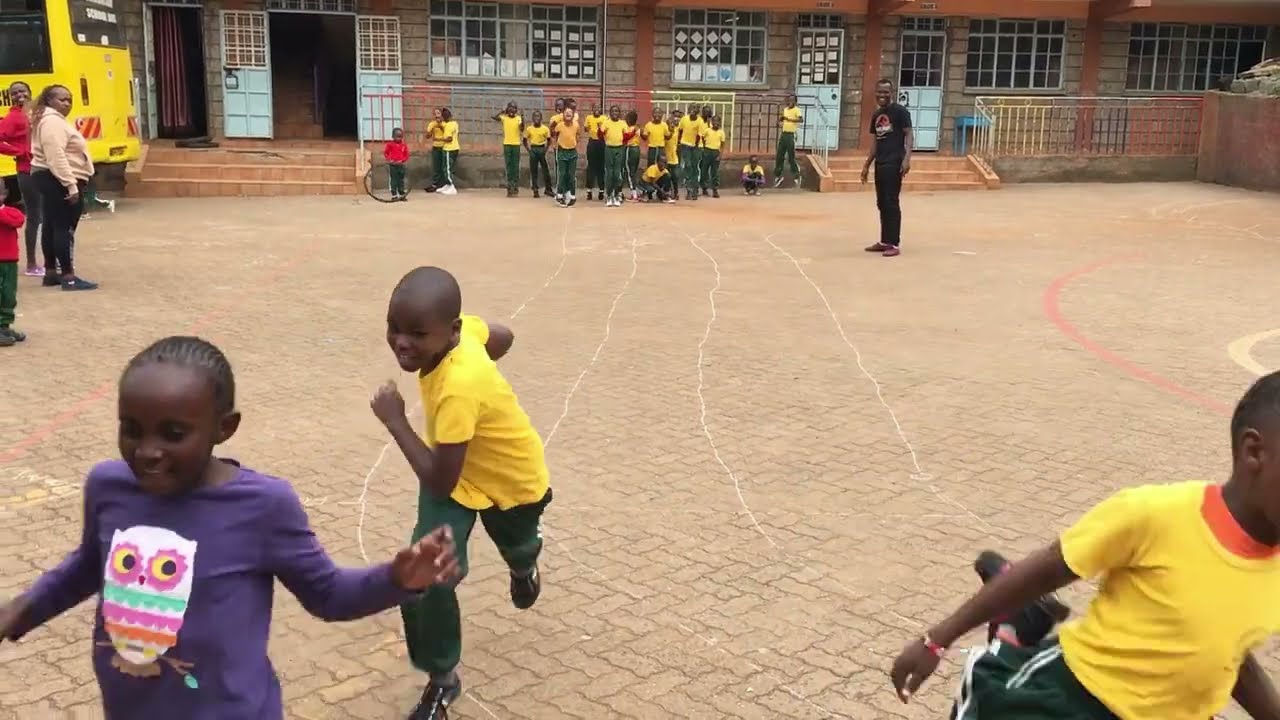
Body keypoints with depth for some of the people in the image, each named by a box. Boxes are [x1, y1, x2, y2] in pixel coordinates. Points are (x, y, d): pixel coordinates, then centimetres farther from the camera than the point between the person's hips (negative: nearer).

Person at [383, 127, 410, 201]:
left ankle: (402, 195, 16)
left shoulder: (404, 145, 5)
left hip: (401, 165, 3)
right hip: (393, 165, -3)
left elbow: (406, 155, 5)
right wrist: (389, 160, -13)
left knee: (401, 180, 10)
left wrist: (402, 160, -11)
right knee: (394, 181, 0)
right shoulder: (390, 144, -2)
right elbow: (385, 153, 0)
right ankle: (394, 195, 5)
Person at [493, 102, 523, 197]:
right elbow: (494, 117, -11)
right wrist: (502, 112, -17)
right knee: (508, 166, 5)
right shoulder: (504, 118, 3)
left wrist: (522, 117, -28)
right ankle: (509, 188, 8)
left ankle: (516, 187, 7)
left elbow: (522, 129, -18)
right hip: (506, 144, 2)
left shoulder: (519, 118, -2)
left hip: (516, 144, -2)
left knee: (516, 166, 2)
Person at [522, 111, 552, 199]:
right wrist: (528, 150, -3)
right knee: (533, 170, 1)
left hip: (542, 149, -1)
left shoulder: (545, 129, -1)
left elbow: (549, 140, 6)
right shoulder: (529, 129, 1)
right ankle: (535, 190, 6)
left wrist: (546, 149, -4)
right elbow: (525, 140, 7)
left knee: (545, 170, 1)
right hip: (533, 149, 1)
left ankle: (548, 189, 9)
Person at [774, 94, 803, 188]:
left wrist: (788, 119, -34)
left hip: (791, 135, -7)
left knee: (791, 158, -5)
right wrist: (780, 118, 2)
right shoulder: (785, 109, 13)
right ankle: (778, 176, 18)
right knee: (779, 156, 8)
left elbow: (801, 119, -27)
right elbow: (780, 122, 25)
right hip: (783, 134, 7)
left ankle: (797, 177, 6)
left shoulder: (796, 110, -8)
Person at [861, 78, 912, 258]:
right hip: (880, 163, 8)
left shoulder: (900, 111, -6)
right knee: (881, 204, 11)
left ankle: (894, 244, -5)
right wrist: (867, 164, 19)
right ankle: (884, 241, 18)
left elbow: (909, 135, -11)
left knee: (892, 204, -8)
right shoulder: (876, 115, 15)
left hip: (894, 163, -8)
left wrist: (907, 158, -23)